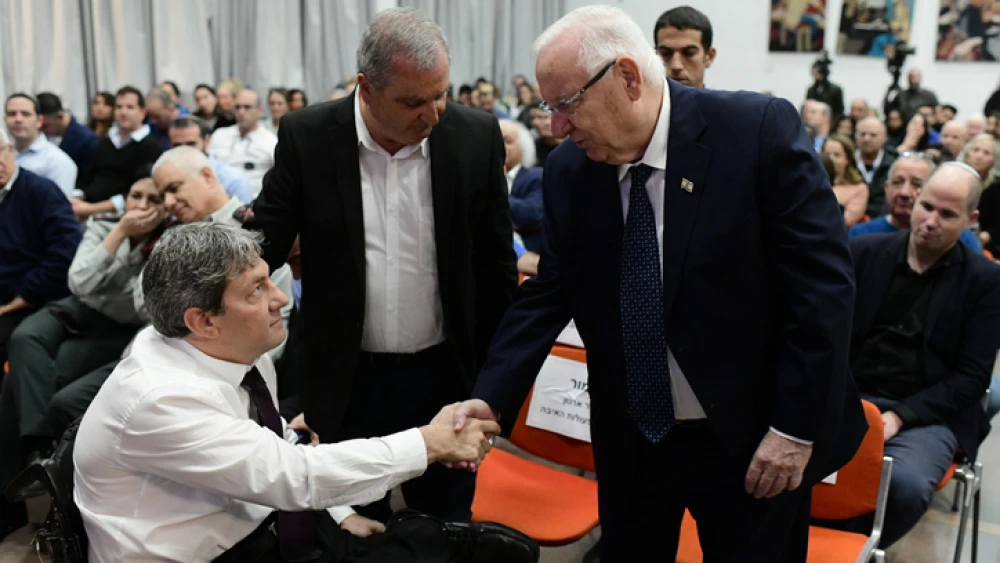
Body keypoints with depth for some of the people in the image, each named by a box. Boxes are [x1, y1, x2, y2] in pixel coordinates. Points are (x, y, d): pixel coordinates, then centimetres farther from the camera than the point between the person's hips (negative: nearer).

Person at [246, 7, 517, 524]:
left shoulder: (476, 136, -7)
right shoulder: (307, 136, -10)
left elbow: (496, 264, 1)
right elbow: (264, 246, -3)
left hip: (446, 377, 1)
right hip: (345, 381, 0)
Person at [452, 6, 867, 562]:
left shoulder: (759, 130, -16)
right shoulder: (568, 171, -3)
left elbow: (823, 281, -15)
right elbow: (548, 293, 2)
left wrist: (796, 426, -16)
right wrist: (492, 397, -10)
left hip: (751, 437, -3)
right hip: (630, 440, 4)